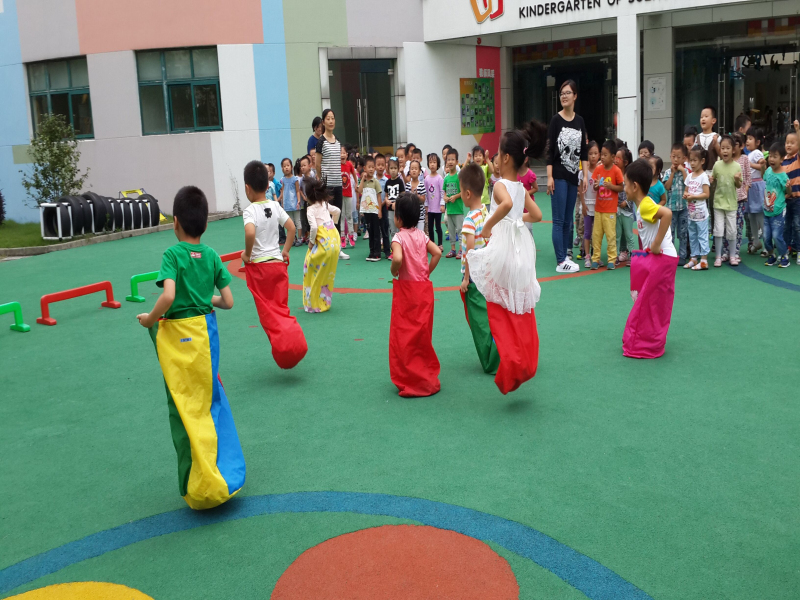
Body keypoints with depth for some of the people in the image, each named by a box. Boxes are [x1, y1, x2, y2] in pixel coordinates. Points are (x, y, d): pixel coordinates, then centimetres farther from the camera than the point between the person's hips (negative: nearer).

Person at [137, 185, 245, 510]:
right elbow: (228, 302, 0)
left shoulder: (173, 254, -13)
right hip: (206, 331, 4)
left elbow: (168, 295, -28)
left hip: (178, 336, -4)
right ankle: (224, 471, 28)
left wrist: (150, 319, -11)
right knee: (209, 401, 19)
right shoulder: (212, 256, 0)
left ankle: (200, 486, 16)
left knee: (185, 407, 8)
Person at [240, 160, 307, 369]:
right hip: (278, 262, 5)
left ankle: (284, 347, -7)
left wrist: (247, 253, -16)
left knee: (268, 312, 5)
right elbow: (292, 228, 1)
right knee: (281, 309, 15)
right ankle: (294, 342, 6)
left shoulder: (250, 210, -14)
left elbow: (250, 232, -31)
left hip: (258, 266, -5)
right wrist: (286, 250, 9)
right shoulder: (275, 206, 2)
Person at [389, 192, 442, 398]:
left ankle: (409, 382, 9)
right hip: (424, 288, 6)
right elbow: (437, 252, -5)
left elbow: (397, 258, -31)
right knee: (422, 334, 16)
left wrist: (394, 272, -11)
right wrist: (427, 272, 3)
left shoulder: (399, 237, -13)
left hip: (406, 289, -5)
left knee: (404, 335, 5)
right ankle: (427, 378, 23)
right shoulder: (421, 235, 4)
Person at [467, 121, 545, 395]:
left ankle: (512, 365, -2)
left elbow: (506, 203, -35)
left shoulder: (501, 184, -13)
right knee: (522, 313, 15)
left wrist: (488, 226, -25)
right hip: (521, 250, 7)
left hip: (503, 247, -7)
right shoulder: (521, 188, 8)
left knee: (501, 314, 3)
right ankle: (526, 363, 21)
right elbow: (537, 215, 15)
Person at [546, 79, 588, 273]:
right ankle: (561, 262, -3)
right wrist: (549, 177, -13)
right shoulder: (556, 119, -5)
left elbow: (583, 150, 11)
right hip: (558, 175, -5)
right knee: (559, 220, -4)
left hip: (573, 176, 5)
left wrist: (585, 175, 5)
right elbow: (550, 149, -8)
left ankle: (564, 256, 16)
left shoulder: (579, 120, 9)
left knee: (567, 220, 9)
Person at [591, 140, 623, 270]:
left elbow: (621, 187, -5)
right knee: (596, 234, 7)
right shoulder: (598, 169, 3)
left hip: (610, 209, -4)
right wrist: (596, 185, -15)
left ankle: (612, 259, 7)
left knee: (611, 235, -1)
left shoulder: (616, 170, -9)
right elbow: (595, 188, 7)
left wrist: (611, 186, -21)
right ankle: (595, 259, 14)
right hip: (598, 208, 4)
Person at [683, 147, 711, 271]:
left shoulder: (703, 176, -11)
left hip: (700, 212, -7)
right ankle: (694, 258, 21)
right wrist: (685, 195, -7)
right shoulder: (689, 176, 9)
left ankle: (704, 261, 0)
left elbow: (706, 194, -14)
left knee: (702, 235, -3)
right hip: (691, 211, 7)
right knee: (692, 236, 13)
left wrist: (693, 196, -20)